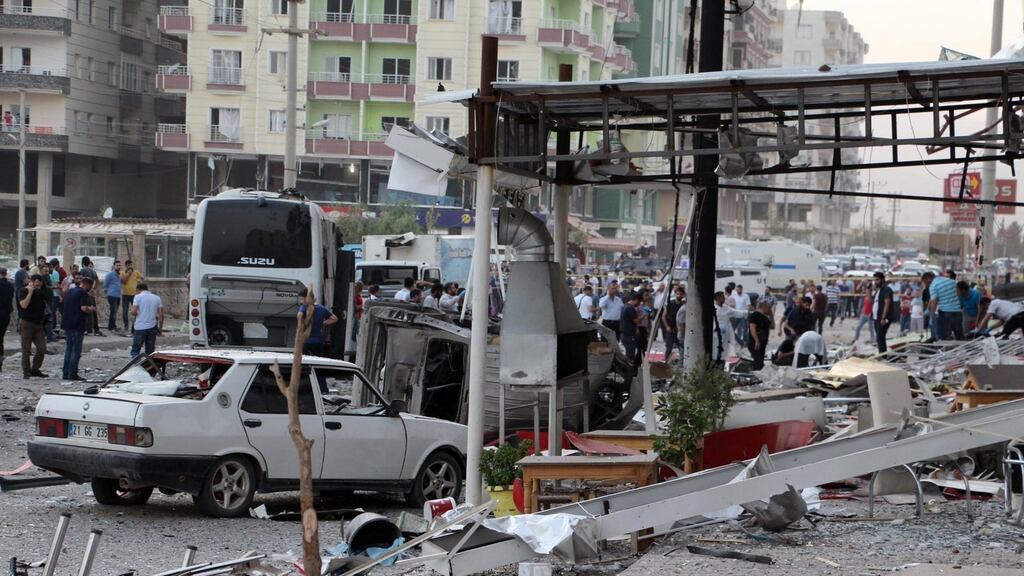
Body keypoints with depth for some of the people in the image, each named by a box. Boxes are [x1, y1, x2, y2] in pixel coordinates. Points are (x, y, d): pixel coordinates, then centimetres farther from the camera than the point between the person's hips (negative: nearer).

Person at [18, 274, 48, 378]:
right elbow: (24, 305, -22)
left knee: (42, 348, 0)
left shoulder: (39, 292, 13)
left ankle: (35, 369, 12)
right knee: (26, 350, -1)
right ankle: (26, 372, 5)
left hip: (38, 324, 6)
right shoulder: (23, 292, -5)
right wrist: (30, 292, -18)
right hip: (27, 323, -6)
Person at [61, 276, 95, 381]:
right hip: (77, 325, -8)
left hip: (67, 324, 8)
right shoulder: (83, 293, -11)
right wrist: (91, 309, -1)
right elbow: (84, 308, -22)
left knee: (68, 349, 14)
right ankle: (73, 374, -4)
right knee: (76, 350, -3)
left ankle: (65, 373, 14)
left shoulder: (70, 291, 14)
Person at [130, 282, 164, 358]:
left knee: (135, 350, 4)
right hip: (152, 328, 3)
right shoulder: (157, 298, 8)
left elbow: (134, 312, -11)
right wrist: (160, 328, 11)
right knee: (150, 351, 12)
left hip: (140, 327, -3)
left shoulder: (138, 297, -2)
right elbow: (161, 315, 3)